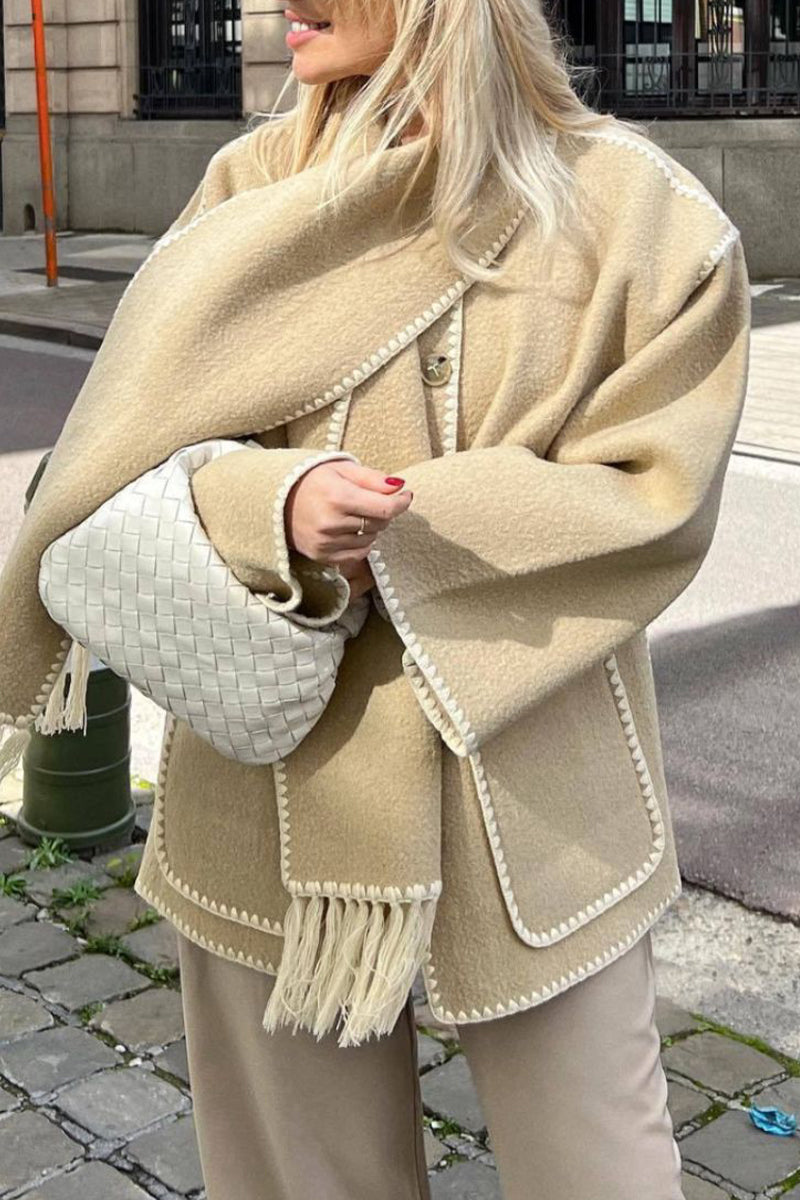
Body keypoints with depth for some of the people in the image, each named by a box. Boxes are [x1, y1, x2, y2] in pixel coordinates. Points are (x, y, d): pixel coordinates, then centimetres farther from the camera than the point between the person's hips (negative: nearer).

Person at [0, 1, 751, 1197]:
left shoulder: (634, 207, -5)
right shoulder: (252, 186, 1)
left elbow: (655, 493, -8)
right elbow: (140, 443, -1)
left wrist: (404, 529, -18)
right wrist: (274, 507, -22)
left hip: (535, 789, -1)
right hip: (275, 790, 2)